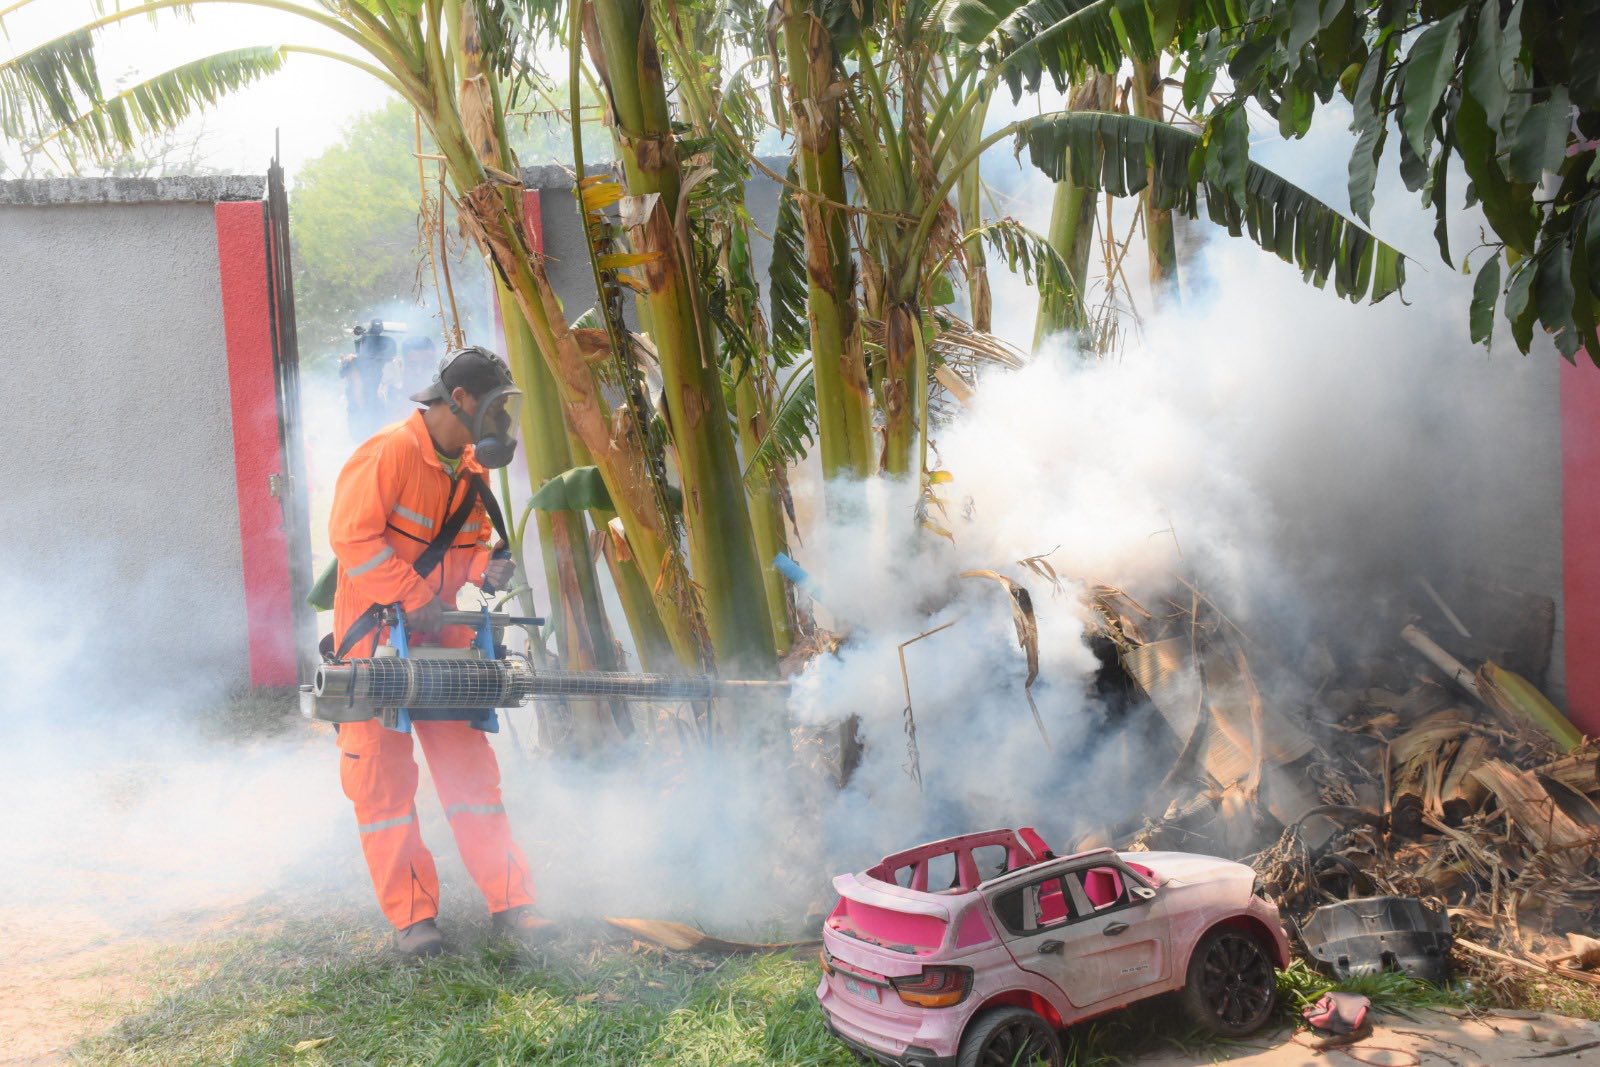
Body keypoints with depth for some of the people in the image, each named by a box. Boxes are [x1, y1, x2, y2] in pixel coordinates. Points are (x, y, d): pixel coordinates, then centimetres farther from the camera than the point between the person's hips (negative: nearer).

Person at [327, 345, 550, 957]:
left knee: (470, 769, 4)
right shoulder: (388, 453, -15)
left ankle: (509, 904, 7)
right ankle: (411, 917, 8)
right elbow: (352, 535, -21)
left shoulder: (471, 470, 8)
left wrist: (485, 567, -7)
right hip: (374, 637, -6)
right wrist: (413, 598, -21)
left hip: (441, 638, 6)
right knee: (383, 780, 0)